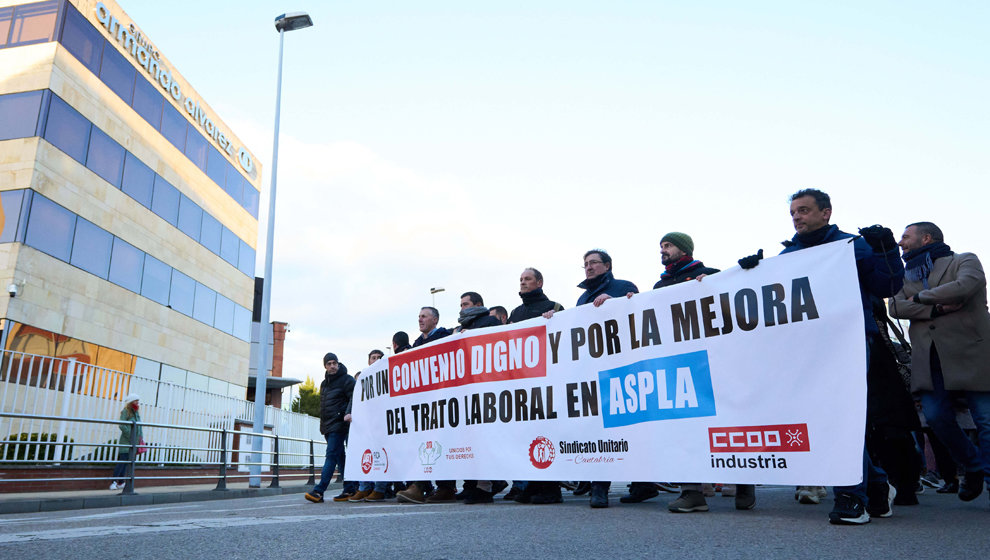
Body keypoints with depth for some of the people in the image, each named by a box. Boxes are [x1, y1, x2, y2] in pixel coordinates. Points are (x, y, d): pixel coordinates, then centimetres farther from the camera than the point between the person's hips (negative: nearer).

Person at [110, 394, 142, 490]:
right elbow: (121, 425, -15)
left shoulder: (136, 413, 16)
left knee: (127, 462, 8)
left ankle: (121, 482, 13)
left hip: (133, 442, 7)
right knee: (122, 460, -11)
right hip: (126, 442, -7)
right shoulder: (125, 412, -6)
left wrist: (140, 437, 7)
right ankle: (113, 482, -7)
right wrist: (130, 436, -16)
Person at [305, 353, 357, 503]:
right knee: (340, 457, 9)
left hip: (339, 424, -8)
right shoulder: (324, 383, 21)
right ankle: (350, 489, 14)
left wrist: (349, 412, -29)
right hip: (328, 426, 8)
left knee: (331, 455, -11)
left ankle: (319, 491, -15)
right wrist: (323, 425, 21)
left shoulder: (346, 380, -3)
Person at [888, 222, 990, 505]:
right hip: (929, 359, 5)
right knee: (936, 416, -1)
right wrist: (937, 307, -11)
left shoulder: (964, 261, 7)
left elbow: (965, 286, -16)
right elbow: (895, 306, 3)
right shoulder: (907, 275, 21)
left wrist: (921, 297, -4)